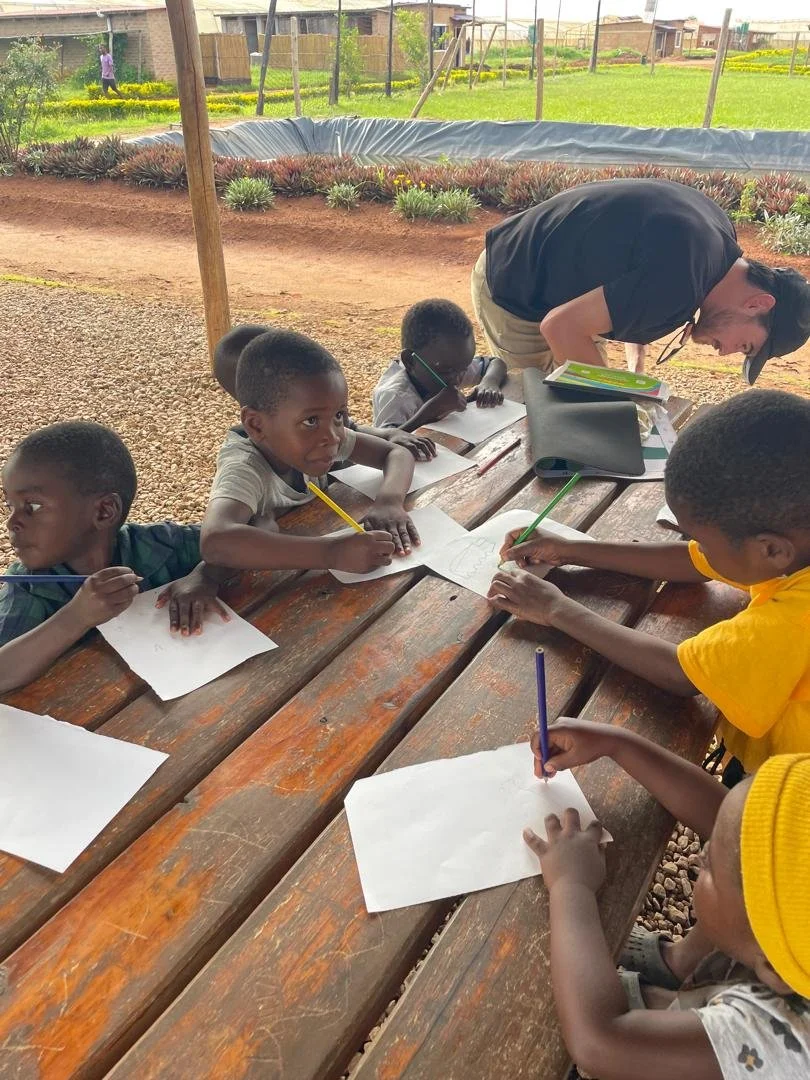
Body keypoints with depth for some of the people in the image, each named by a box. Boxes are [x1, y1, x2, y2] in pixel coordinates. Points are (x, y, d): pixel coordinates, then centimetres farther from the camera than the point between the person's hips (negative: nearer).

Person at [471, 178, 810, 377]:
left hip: (547, 271, 9)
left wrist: (636, 370, 0)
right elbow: (561, 326, -31)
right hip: (512, 290, -8)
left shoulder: (714, 231, -4)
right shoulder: (681, 279, -32)